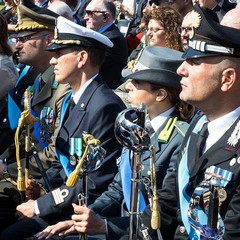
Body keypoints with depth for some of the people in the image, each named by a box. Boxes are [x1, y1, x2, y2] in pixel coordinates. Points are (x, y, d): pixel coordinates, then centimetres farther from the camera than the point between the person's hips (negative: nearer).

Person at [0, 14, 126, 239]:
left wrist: (40, 205, -15)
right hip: (65, 202, 9)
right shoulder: (71, 100, 11)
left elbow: (97, 183, -21)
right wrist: (42, 188, 1)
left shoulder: (105, 106, -19)